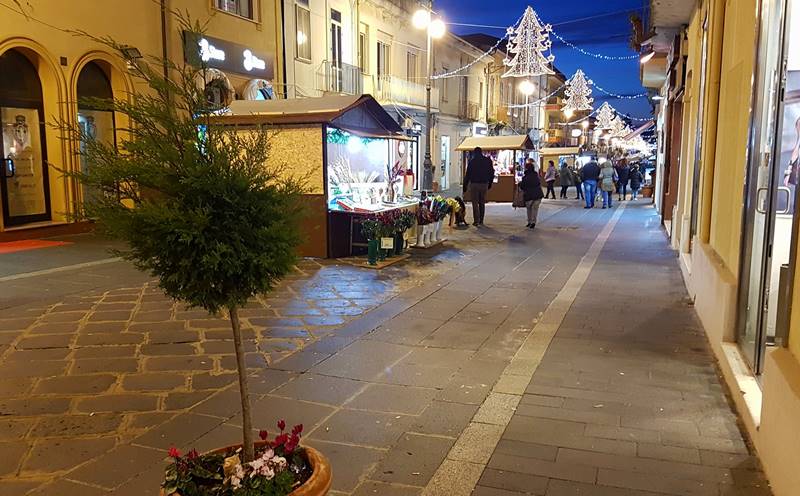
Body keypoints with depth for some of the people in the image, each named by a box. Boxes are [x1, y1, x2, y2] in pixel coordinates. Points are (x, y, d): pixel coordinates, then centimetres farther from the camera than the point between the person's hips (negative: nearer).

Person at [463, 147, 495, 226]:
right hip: (484, 184, 3)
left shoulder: (472, 161, -4)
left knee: (475, 203, 0)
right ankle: (481, 221, 15)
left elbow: (467, 174, -5)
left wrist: (465, 186, -1)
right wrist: (490, 183, 19)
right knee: (482, 203, 13)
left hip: (474, 184, -3)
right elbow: (492, 173, 9)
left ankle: (476, 221, -7)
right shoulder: (488, 161, 5)